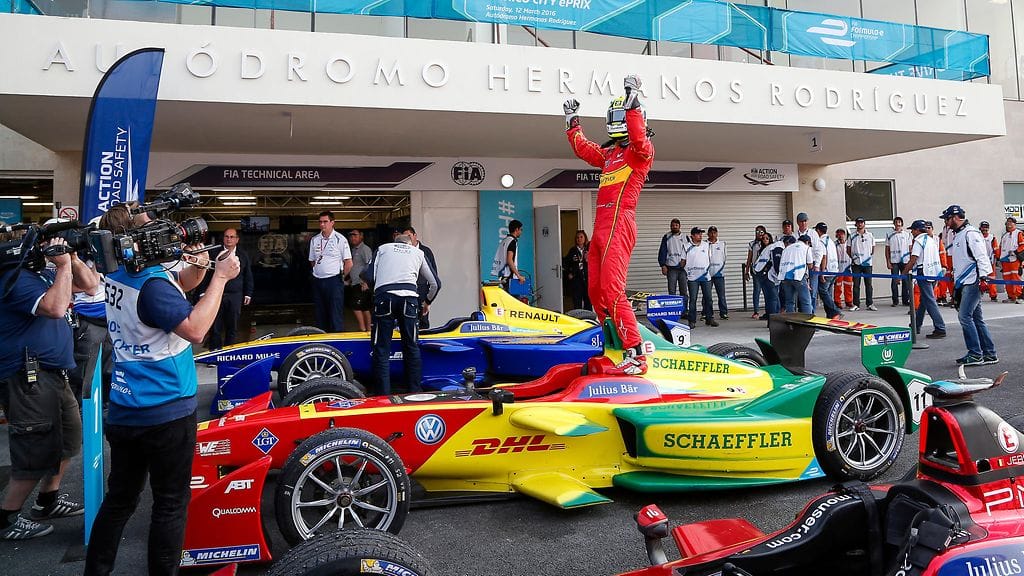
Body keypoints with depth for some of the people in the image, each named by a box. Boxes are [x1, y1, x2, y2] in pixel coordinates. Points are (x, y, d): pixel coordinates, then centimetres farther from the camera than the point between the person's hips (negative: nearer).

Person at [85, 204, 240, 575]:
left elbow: (172, 288, 16)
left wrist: (195, 270, -5)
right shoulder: (151, 283, -20)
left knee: (119, 499, 19)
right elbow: (196, 330, -24)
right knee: (171, 503, 7)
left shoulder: (117, 273, 6)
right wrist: (220, 277, -18)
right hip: (166, 413, -8)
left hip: (123, 412, 8)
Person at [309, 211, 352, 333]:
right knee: (319, 313, 12)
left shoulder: (340, 239, -5)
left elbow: (349, 263, -5)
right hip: (317, 280, 5)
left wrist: (341, 277, 1)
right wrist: (318, 271, 11)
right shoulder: (314, 240, 9)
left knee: (336, 314, -6)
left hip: (333, 280, -5)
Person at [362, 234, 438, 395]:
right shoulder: (418, 252, 29)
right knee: (412, 346, 12)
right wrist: (427, 301, 49)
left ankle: (383, 394, 1)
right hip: (408, 297, 1)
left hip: (384, 296, -1)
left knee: (381, 347, 4)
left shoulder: (383, 248, 25)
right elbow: (434, 283, 31)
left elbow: (369, 276, 12)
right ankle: (415, 391, 14)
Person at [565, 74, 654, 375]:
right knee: (596, 291, 11)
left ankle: (635, 355, -19)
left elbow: (639, 139, -26)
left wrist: (633, 104, -30)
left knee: (612, 290, -19)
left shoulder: (642, 150, -1)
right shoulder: (609, 153, 24)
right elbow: (584, 149, 41)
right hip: (601, 225, 10)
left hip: (619, 223, -10)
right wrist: (572, 122, 44)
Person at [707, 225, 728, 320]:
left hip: (719, 273, 1)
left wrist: (722, 268, 10)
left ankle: (723, 313, 7)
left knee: (721, 294, 1)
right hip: (707, 272, -1)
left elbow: (724, 257, 14)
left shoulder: (722, 243, 10)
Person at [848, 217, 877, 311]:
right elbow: (848, 250, 10)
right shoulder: (852, 236, 6)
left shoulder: (870, 235, 8)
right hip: (856, 264, 0)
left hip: (867, 263, 0)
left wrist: (870, 256, 6)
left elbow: (873, 248, 15)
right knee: (856, 284, 1)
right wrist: (853, 257, 3)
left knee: (868, 284, 1)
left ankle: (870, 304, 6)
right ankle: (856, 304, 5)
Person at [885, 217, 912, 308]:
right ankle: (895, 301, 5)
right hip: (894, 261, -1)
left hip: (905, 260, 1)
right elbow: (887, 249, 6)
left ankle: (906, 300, 8)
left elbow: (910, 248, 8)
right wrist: (888, 261, 0)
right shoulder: (889, 234, 7)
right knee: (894, 281, 0)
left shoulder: (907, 234, 9)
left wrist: (911, 260, 1)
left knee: (906, 281, 1)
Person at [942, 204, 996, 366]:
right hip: (963, 283, 10)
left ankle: (975, 354, -7)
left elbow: (981, 256, -17)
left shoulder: (970, 233, -10)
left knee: (965, 316, -12)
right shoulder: (957, 235, 20)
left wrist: (983, 276, -23)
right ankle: (989, 354, 14)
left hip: (972, 282, -10)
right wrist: (954, 274, 30)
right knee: (976, 318, 10)